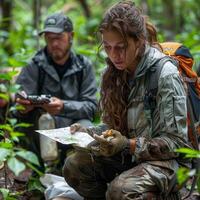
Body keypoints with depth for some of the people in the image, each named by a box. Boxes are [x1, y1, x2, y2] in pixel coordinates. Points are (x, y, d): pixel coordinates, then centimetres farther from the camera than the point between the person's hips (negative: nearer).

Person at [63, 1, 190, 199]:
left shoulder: (166, 75, -17)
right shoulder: (113, 72, 4)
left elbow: (176, 141, -16)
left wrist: (129, 145, -28)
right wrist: (87, 132, -7)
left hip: (162, 159, -7)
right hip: (124, 154, 7)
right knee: (73, 166, -16)